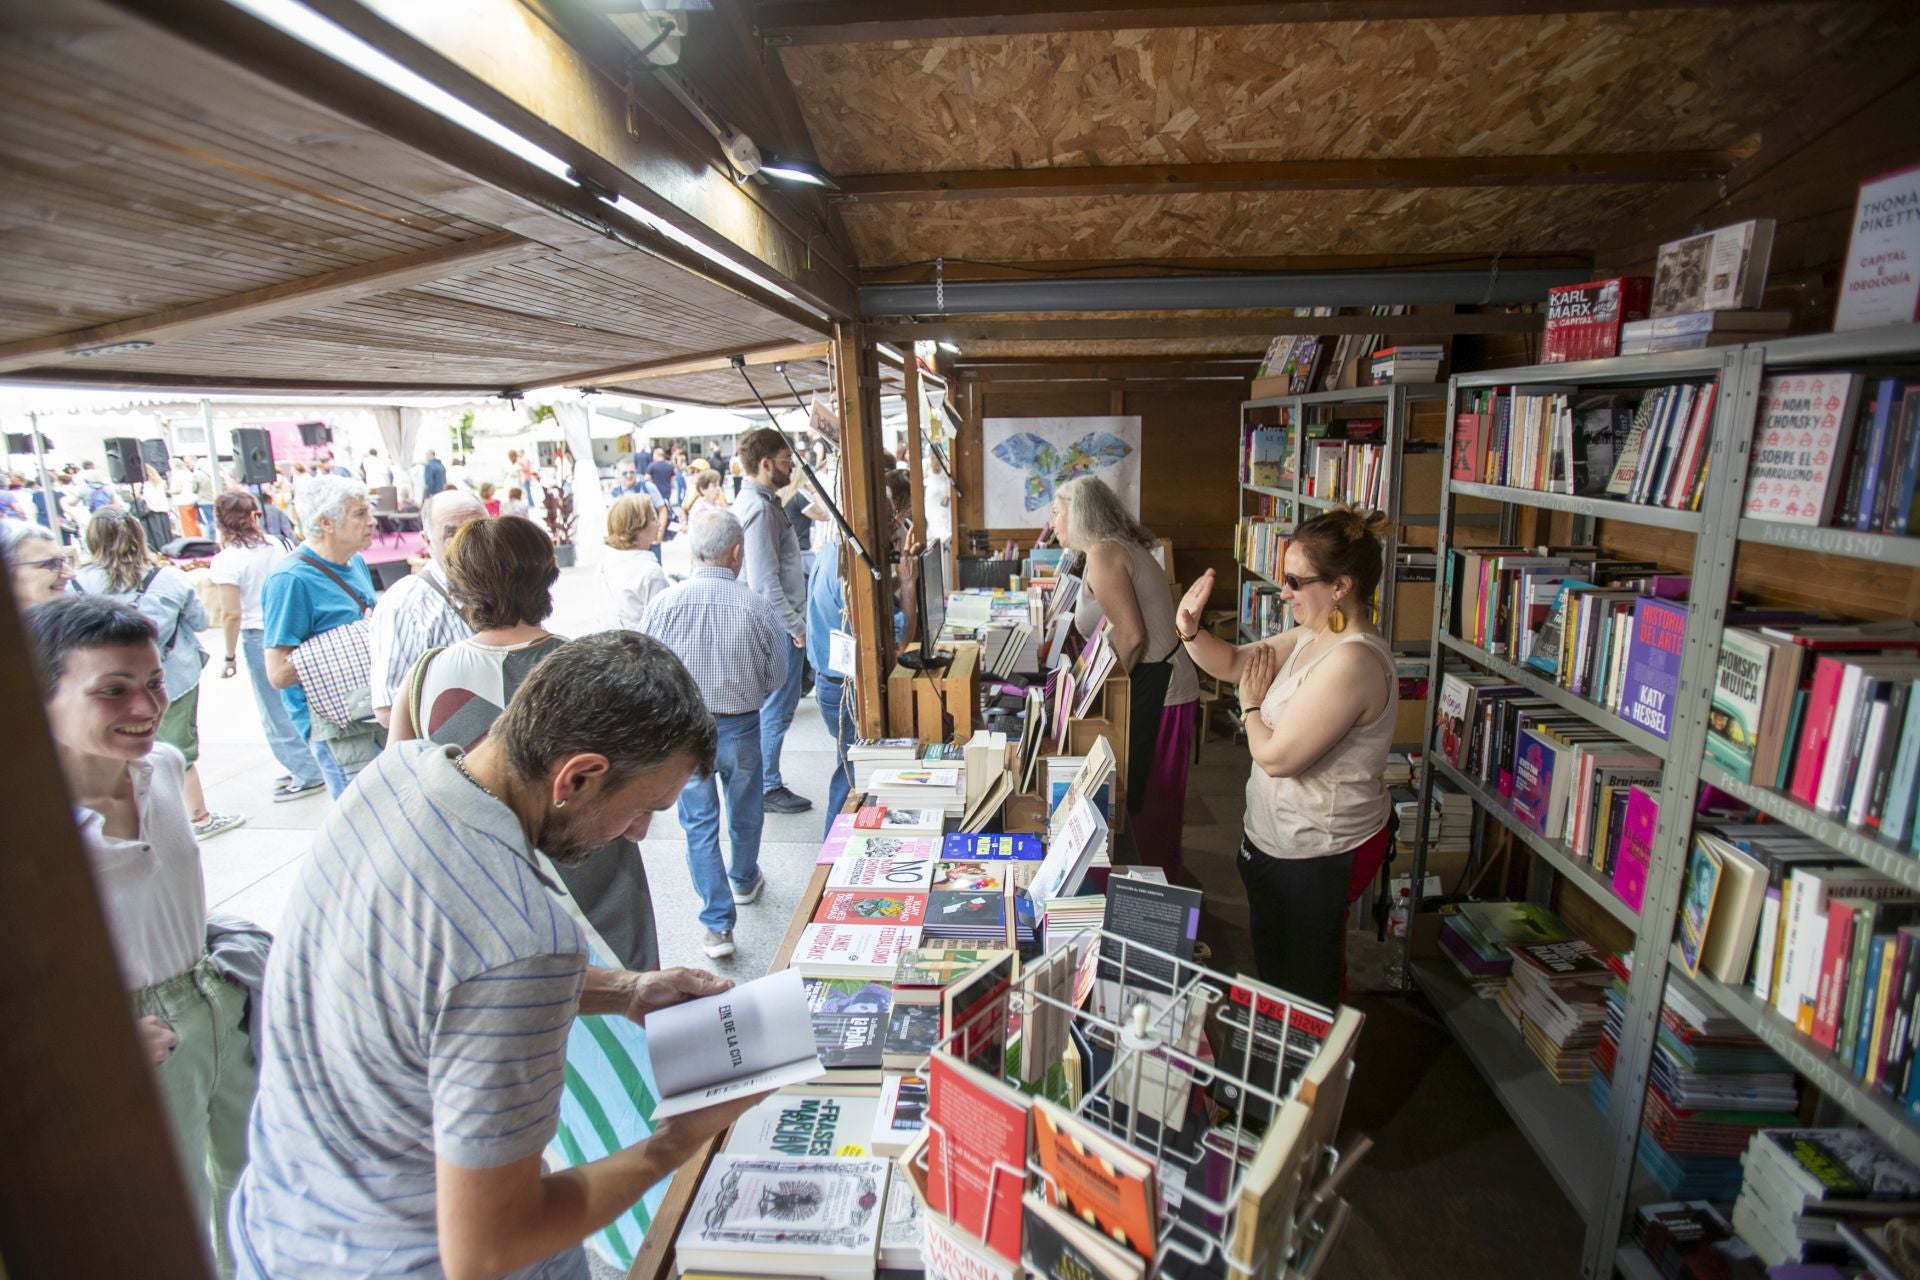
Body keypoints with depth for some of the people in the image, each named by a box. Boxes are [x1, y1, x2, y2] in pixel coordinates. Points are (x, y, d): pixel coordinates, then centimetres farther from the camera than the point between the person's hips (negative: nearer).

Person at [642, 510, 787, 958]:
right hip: (741, 726, 0)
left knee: (699, 824, 12)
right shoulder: (756, 606, -18)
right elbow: (777, 676, -6)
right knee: (745, 814, 23)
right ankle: (744, 882, 48)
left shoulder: (663, 604, -16)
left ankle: (717, 925, 15)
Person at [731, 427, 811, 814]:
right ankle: (768, 787, 14)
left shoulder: (760, 501, 12)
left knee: (775, 707, 18)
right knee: (776, 709, 1)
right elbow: (765, 582, -24)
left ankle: (766, 780, 30)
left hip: (777, 626, 10)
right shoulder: (759, 509, -20)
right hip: (777, 628, -10)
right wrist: (795, 626, -17)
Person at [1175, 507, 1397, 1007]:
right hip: (1277, 836, 10)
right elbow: (1233, 662, 8)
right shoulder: (1309, 636, 1)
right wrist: (1190, 631, -11)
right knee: (1272, 959, 27)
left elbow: (1276, 756, -29)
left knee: (1307, 981, 13)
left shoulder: (1353, 660, -30)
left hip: (1318, 853, -10)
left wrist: (1252, 705, -10)